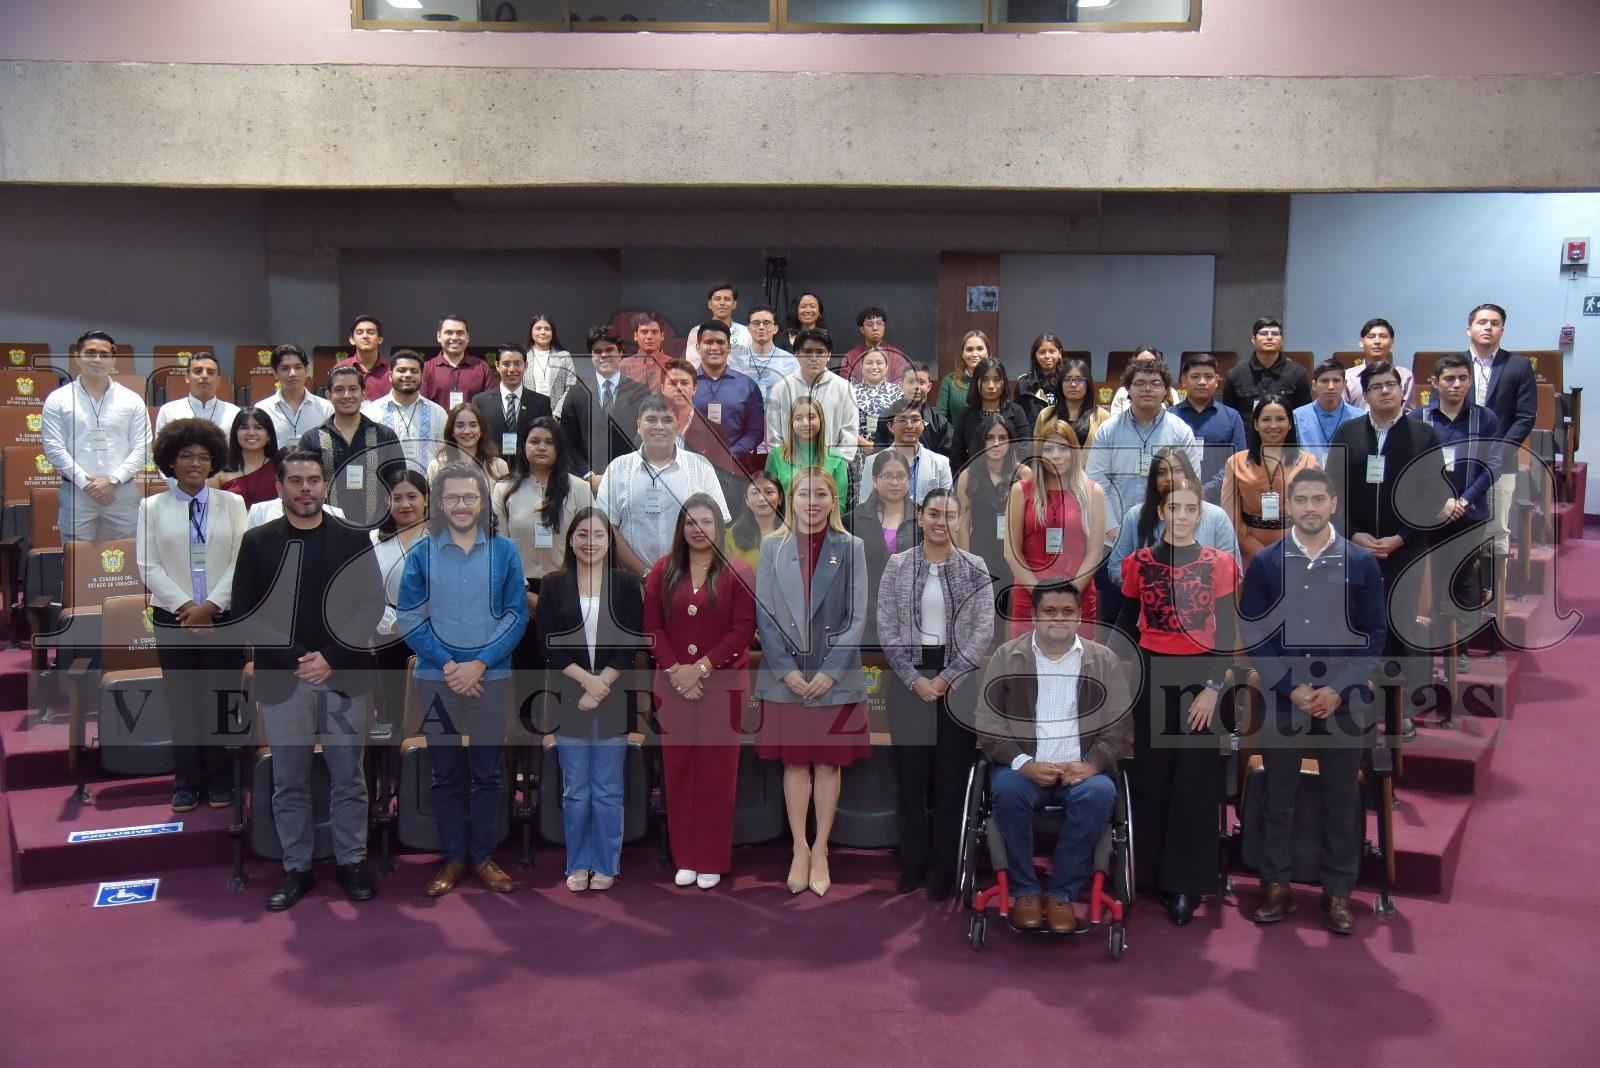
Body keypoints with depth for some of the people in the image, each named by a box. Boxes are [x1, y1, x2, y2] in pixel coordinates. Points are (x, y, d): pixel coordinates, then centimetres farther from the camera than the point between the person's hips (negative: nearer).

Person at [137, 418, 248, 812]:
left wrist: (211, 605, -10)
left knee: (221, 697, 2)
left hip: (224, 616, 0)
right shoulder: (152, 507, 5)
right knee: (182, 699, 5)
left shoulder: (232, 503, 4)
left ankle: (220, 781, 14)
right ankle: (186, 783, 16)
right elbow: (147, 566, -1)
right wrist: (186, 607, -10)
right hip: (173, 617, 1)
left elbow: (241, 561, -2)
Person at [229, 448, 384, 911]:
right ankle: (296, 869, 21)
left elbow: (372, 607, 0)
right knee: (289, 783, 8)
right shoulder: (257, 541, 4)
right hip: (283, 681, 0)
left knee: (348, 778, 7)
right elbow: (243, 615, 1)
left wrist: (331, 658, -11)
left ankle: (352, 863, 20)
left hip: (343, 678, 0)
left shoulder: (354, 540, 3)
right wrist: (293, 660, -10)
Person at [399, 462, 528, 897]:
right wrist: (447, 665, -11)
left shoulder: (504, 551, 0)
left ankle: (483, 856, 19)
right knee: (446, 775, 9)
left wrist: (480, 663, -12)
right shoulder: (422, 553, 0)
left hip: (491, 678, 0)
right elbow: (409, 619, -1)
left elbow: (517, 615, -2)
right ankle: (452, 857, 20)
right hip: (436, 680, 0)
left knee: (487, 773, 6)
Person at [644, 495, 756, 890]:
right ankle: (685, 858, 17)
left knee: (717, 771, 3)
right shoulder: (663, 570, 6)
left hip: (723, 685, -2)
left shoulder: (738, 573, -3)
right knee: (679, 769, 7)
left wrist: (701, 668, -13)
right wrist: (675, 671, -9)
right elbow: (652, 625, 2)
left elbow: (743, 630, -8)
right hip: (673, 684, 3)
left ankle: (713, 861, 13)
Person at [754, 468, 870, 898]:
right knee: (794, 764, 8)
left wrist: (830, 671, -11)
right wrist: (787, 671, -10)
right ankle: (800, 849, 19)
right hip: (785, 678, 1)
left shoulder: (851, 548, 0)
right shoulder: (772, 548, 3)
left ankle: (820, 850, 18)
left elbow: (857, 617, -2)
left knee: (828, 765, 7)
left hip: (835, 679, -1)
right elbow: (764, 616, 0)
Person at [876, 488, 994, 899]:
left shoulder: (975, 568, 1)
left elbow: (985, 629, -4)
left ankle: (944, 869, 14)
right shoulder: (897, 565, 1)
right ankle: (913, 864, 17)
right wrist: (914, 679, -10)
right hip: (909, 678, 1)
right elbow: (885, 627, -2)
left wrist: (946, 678, -11)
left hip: (958, 679, 0)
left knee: (952, 776, 4)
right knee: (910, 773, 5)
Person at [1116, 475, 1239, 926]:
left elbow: (1227, 632, -1)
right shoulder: (1140, 563, 3)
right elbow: (1125, 625, 9)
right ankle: (1155, 870, 18)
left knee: (1194, 780, 0)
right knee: (1152, 774, 6)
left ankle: (1187, 883, 7)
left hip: (1198, 676, -1)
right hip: (1152, 674, 2)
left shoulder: (1219, 563, 0)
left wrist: (1214, 687, -10)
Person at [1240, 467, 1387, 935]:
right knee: (1278, 797, 7)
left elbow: (1373, 634, 2)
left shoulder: (1361, 562, 2)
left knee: (1342, 800, 7)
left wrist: (1338, 690, -9)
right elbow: (1254, 635, 1)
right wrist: (1291, 688, -9)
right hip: (1282, 699, 0)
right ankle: (1276, 887, 19)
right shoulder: (1265, 563, 2)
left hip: (1344, 701, 0)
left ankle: (1338, 892, 19)